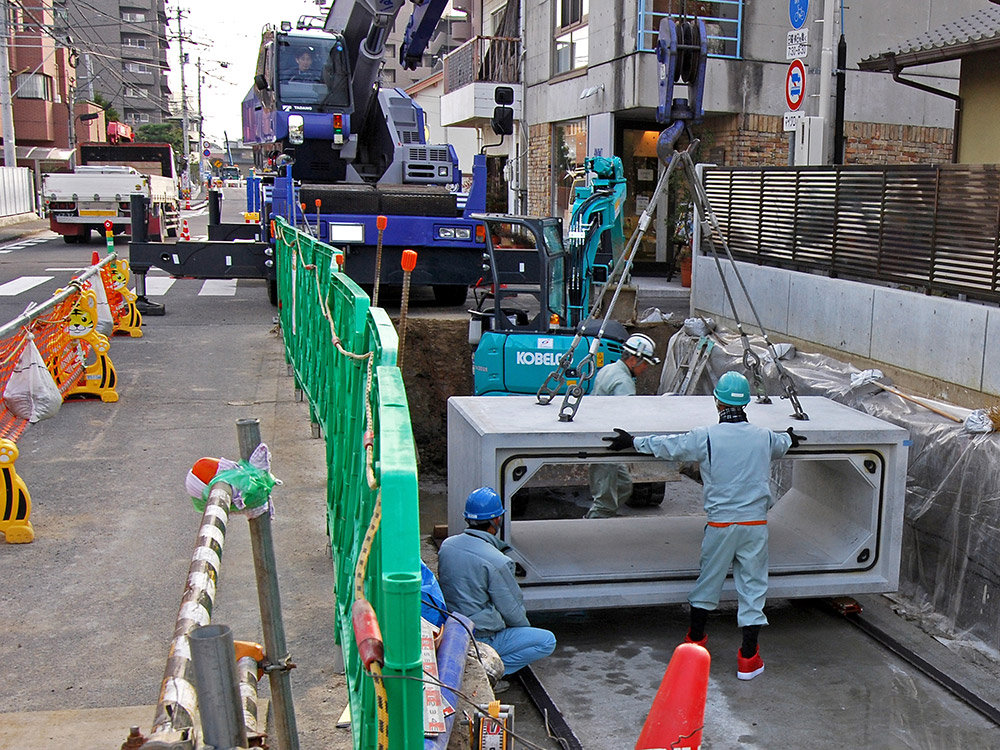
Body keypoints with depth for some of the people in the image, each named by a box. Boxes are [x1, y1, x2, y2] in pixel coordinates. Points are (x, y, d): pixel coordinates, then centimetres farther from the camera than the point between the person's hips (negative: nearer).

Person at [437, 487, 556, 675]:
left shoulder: (447, 545, -2)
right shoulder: (497, 562, -23)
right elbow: (512, 611, -12)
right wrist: (527, 630, 8)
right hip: (480, 639, -8)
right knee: (547, 641, 0)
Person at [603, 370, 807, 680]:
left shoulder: (706, 437, -10)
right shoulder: (764, 437, 2)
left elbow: (667, 446, -1)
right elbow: (781, 444, 26)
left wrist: (633, 442, 14)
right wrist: (789, 438, 52)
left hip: (720, 524, -1)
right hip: (756, 523, 2)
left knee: (708, 580, 16)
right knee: (752, 586, 7)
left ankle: (695, 639, 31)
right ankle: (748, 658, 10)